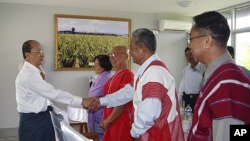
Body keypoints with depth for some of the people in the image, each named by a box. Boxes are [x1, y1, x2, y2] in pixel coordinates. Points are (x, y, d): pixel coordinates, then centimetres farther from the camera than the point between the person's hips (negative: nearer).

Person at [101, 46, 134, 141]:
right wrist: (104, 119, 8)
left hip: (123, 122, -8)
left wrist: (107, 121, -12)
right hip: (111, 122, 8)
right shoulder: (115, 76, 12)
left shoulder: (127, 75, -16)